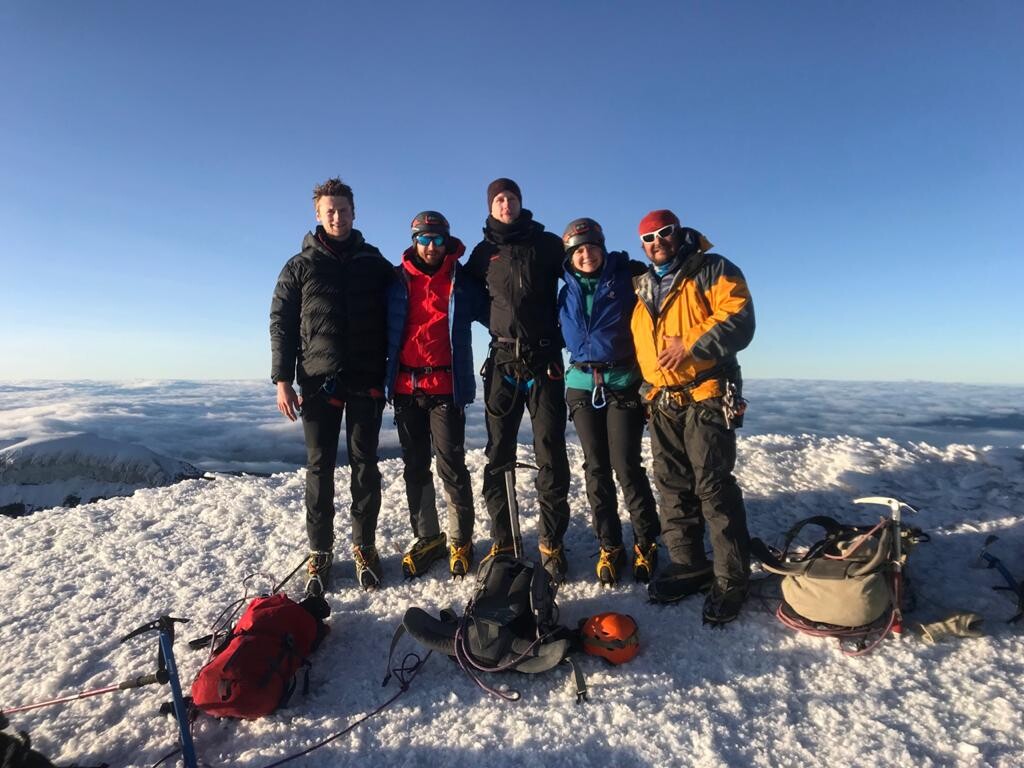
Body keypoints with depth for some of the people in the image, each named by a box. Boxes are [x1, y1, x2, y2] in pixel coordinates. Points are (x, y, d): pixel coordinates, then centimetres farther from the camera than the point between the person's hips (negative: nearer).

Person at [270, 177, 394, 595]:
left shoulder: (375, 263, 9)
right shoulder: (300, 267, 8)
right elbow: (281, 323, 5)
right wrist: (282, 380, -4)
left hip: (366, 383, 0)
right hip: (318, 383, 0)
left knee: (364, 464, 6)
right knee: (319, 468, 5)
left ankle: (364, 546, 19)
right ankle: (319, 552, 17)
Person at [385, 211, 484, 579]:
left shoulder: (462, 282, 4)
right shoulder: (397, 281, 8)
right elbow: (384, 327, 9)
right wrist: (383, 374, 2)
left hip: (447, 387, -2)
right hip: (406, 387, 3)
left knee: (451, 466, 0)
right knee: (415, 468, 11)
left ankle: (461, 540, 17)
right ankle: (427, 537, 27)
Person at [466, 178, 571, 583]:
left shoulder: (547, 244, 8)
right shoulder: (483, 253, 12)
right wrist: (503, 322, 7)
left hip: (545, 362, -1)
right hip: (502, 363, 2)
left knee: (551, 455, -1)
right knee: (498, 455, 3)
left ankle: (552, 545, 12)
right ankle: (502, 543, 15)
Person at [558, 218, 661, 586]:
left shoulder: (627, 278, 0)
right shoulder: (567, 293, 12)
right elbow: (562, 336, 21)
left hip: (623, 383, -3)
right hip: (582, 385, 4)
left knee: (626, 466, -5)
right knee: (596, 469, 5)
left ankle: (646, 543, 15)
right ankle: (609, 547, 18)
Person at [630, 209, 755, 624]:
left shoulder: (712, 270, 1)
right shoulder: (643, 288, 18)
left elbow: (738, 318, -12)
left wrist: (691, 347, -20)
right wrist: (646, 386, 15)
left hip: (706, 397, -6)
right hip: (663, 402, 6)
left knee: (714, 487, -7)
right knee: (673, 486, 9)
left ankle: (730, 580, 6)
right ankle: (688, 564, 23)